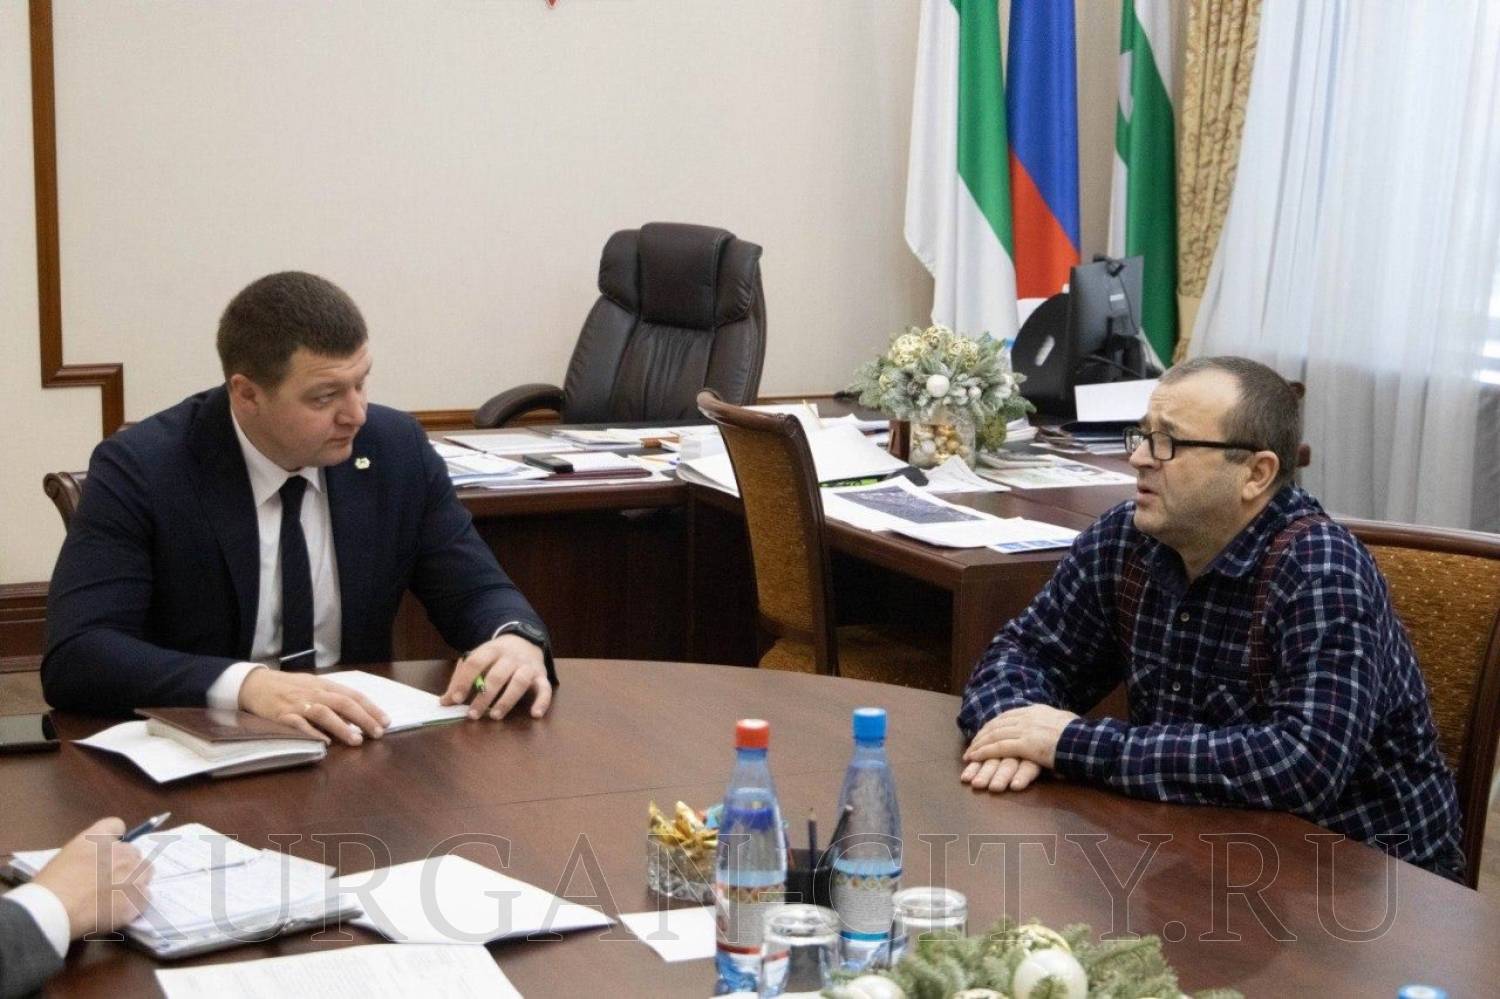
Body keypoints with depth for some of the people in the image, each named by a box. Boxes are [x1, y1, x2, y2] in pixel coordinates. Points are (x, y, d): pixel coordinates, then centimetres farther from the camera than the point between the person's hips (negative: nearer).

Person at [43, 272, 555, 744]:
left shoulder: (397, 448, -2)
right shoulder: (138, 471, -13)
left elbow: (478, 593, 5)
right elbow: (73, 658, -21)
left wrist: (516, 640, -19)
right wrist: (245, 683, -36)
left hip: (358, 744, 2)